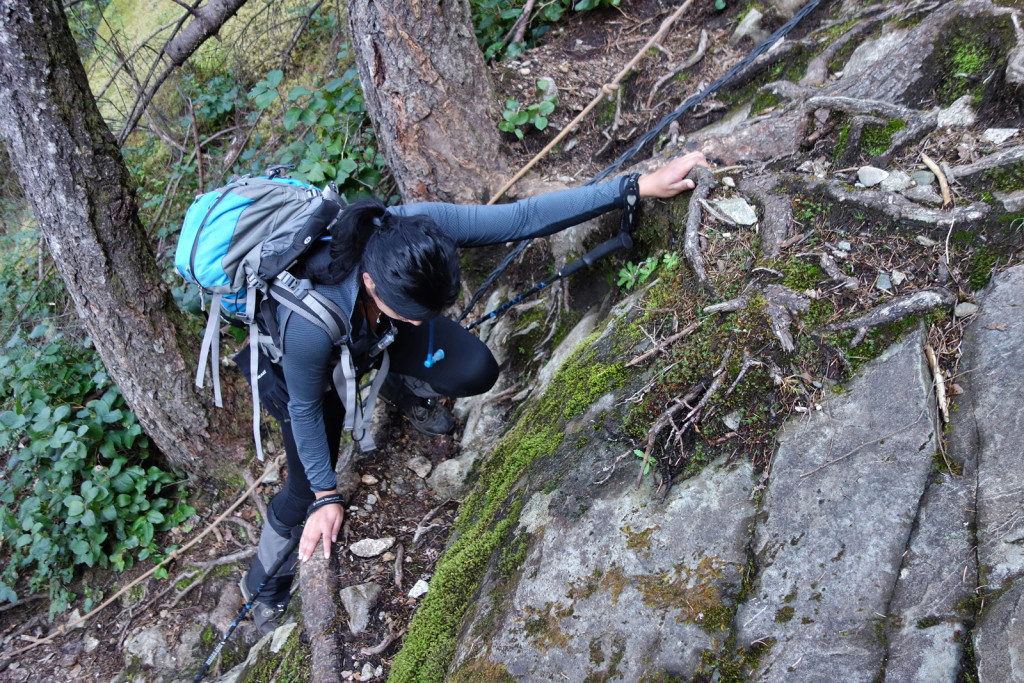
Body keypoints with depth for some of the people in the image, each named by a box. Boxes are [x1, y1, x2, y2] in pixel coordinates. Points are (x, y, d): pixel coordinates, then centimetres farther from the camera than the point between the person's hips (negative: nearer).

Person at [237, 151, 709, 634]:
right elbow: (305, 409, -27)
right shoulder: (310, 325, -46)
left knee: (476, 373, -16)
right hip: (302, 361, -3)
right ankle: (263, 588, 31)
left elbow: (525, 218, -32)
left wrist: (640, 185, -31)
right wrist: (326, 497, -16)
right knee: (306, 491, -2)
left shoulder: (421, 228, -39)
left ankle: (401, 388, 20)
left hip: (381, 335, 4)